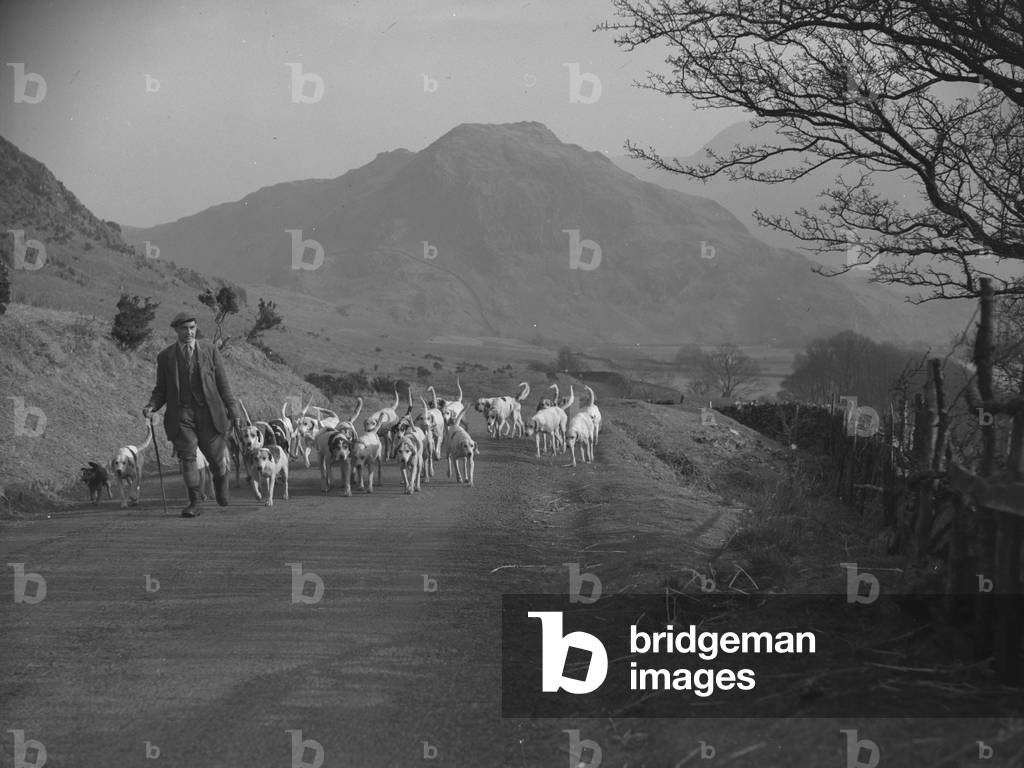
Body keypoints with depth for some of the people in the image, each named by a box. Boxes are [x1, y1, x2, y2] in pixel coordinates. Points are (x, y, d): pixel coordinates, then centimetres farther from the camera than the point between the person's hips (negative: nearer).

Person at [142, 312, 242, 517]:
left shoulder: (210, 351, 6)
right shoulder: (165, 356, 6)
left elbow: (223, 383, 7)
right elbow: (161, 389, 10)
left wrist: (233, 411, 3)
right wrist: (151, 406, -10)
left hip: (209, 412, 0)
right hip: (181, 414, 0)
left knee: (216, 458, 3)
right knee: (187, 458, -9)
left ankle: (220, 485, 35)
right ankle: (195, 502, -5)